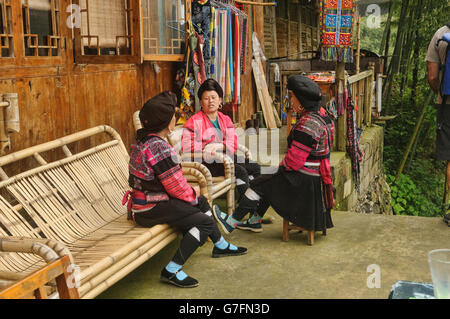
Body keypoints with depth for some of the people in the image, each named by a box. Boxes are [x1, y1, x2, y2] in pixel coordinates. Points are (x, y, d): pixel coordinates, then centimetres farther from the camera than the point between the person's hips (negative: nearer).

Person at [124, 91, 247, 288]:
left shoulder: (141, 140, 8)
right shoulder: (161, 148, -24)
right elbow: (177, 187, -20)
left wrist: (192, 194, 9)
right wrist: (192, 196, 1)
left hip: (143, 200, 11)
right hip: (151, 209, -11)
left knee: (201, 201, 22)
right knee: (204, 221, -13)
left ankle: (221, 246, 36)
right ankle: (172, 271, -13)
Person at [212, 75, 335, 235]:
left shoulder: (307, 125, -25)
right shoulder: (322, 116, 7)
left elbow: (294, 160, -25)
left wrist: (282, 165, -3)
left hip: (304, 183, -9)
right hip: (317, 178, 10)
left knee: (258, 184, 4)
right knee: (271, 182, 26)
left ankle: (232, 222, 19)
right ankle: (255, 220, 37)